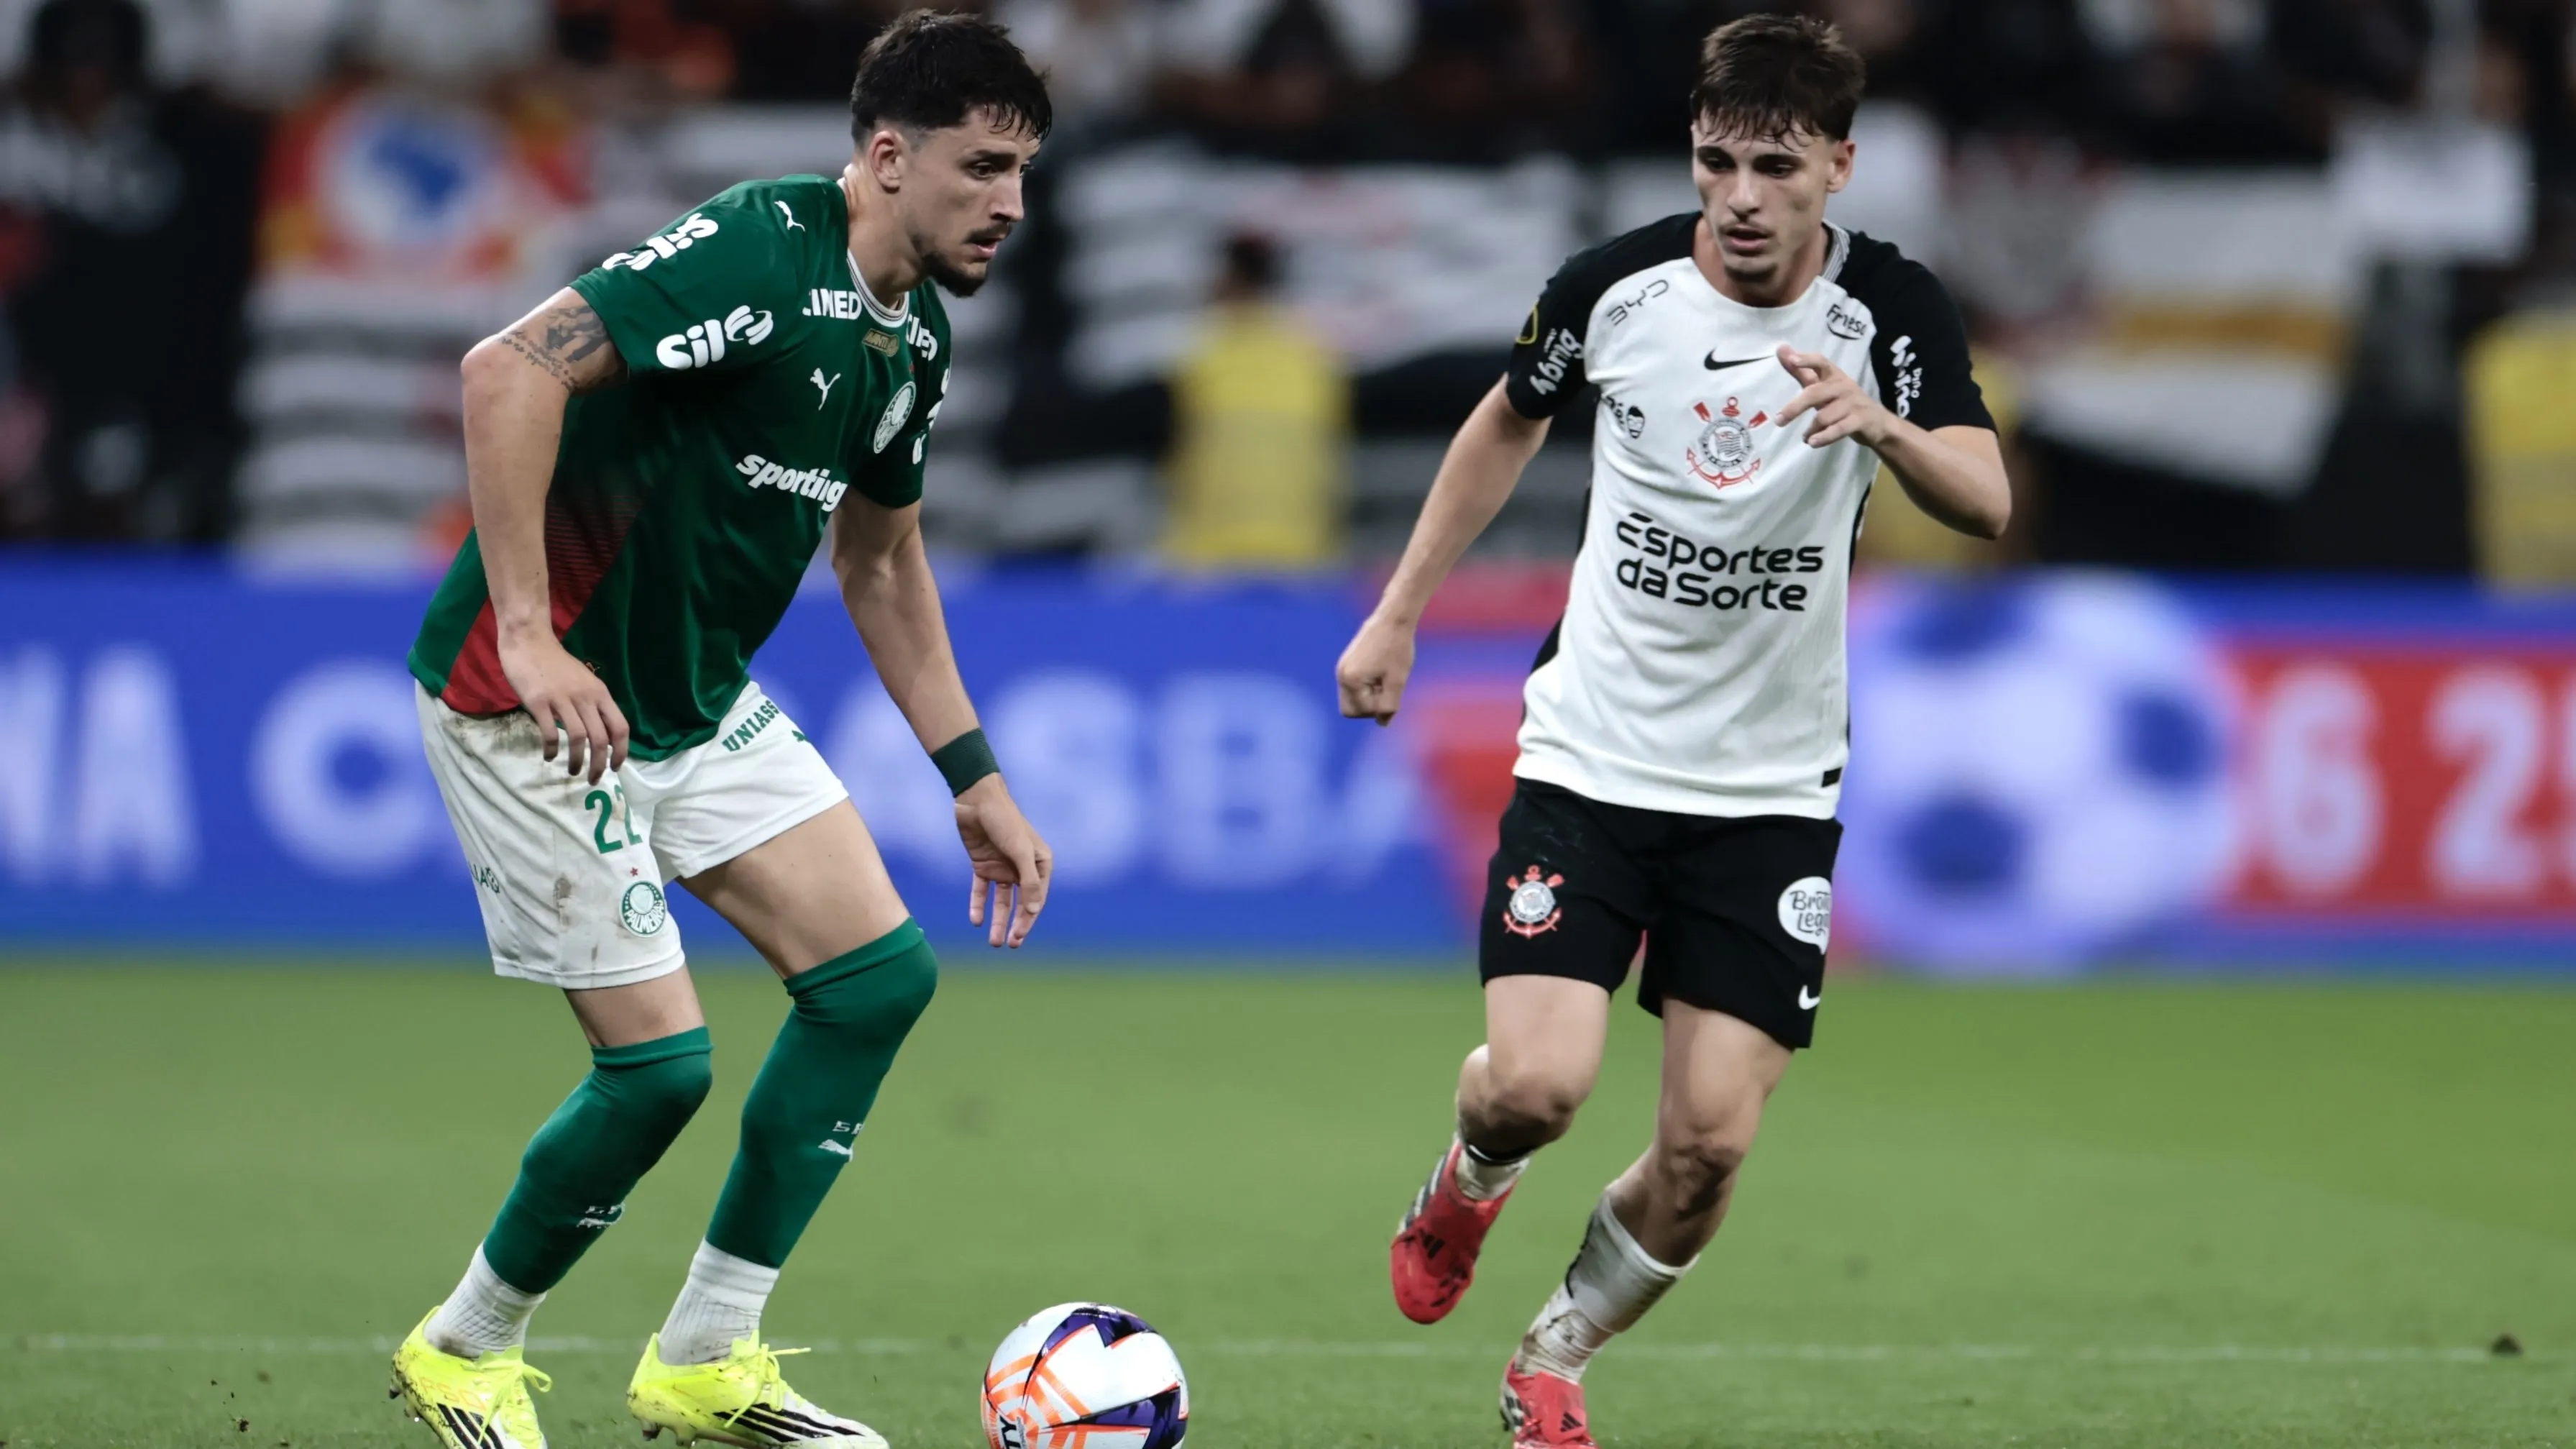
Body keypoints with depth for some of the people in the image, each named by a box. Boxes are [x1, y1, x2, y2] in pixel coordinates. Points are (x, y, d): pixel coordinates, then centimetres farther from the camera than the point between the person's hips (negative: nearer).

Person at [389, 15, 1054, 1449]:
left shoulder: (914, 336, 6)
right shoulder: (762, 253, -23)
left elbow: (883, 562, 21)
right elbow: (509, 371, -32)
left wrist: (974, 778, 18)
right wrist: (527, 636, -33)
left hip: (702, 696, 9)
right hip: (538, 701, -9)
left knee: (879, 972, 0)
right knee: (661, 1060, -8)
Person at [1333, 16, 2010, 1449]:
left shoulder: (1894, 310, -12)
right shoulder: (1615, 285, -7)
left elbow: (1985, 502, -27)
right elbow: (1509, 426, 14)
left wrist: (1883, 424, -47)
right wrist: (1399, 614, 14)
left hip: (1773, 787, 0)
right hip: (1591, 754, 0)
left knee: (1710, 1142, -5)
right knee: (1537, 1085, -16)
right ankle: (1470, 1179, 22)